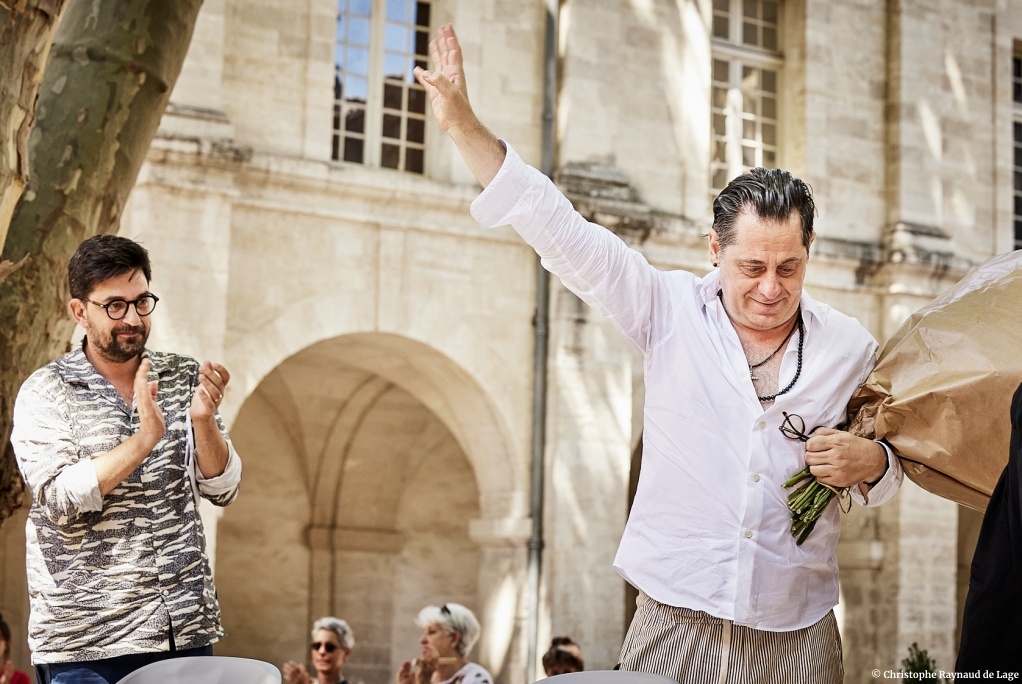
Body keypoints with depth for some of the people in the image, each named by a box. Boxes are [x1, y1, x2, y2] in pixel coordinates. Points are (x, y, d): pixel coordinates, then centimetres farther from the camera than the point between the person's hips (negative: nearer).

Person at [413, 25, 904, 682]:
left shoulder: (849, 346, 5)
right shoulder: (673, 311, 0)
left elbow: (889, 467, 17)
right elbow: (563, 233, -5)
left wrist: (870, 462, -7)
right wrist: (465, 126, -12)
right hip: (676, 622, -1)